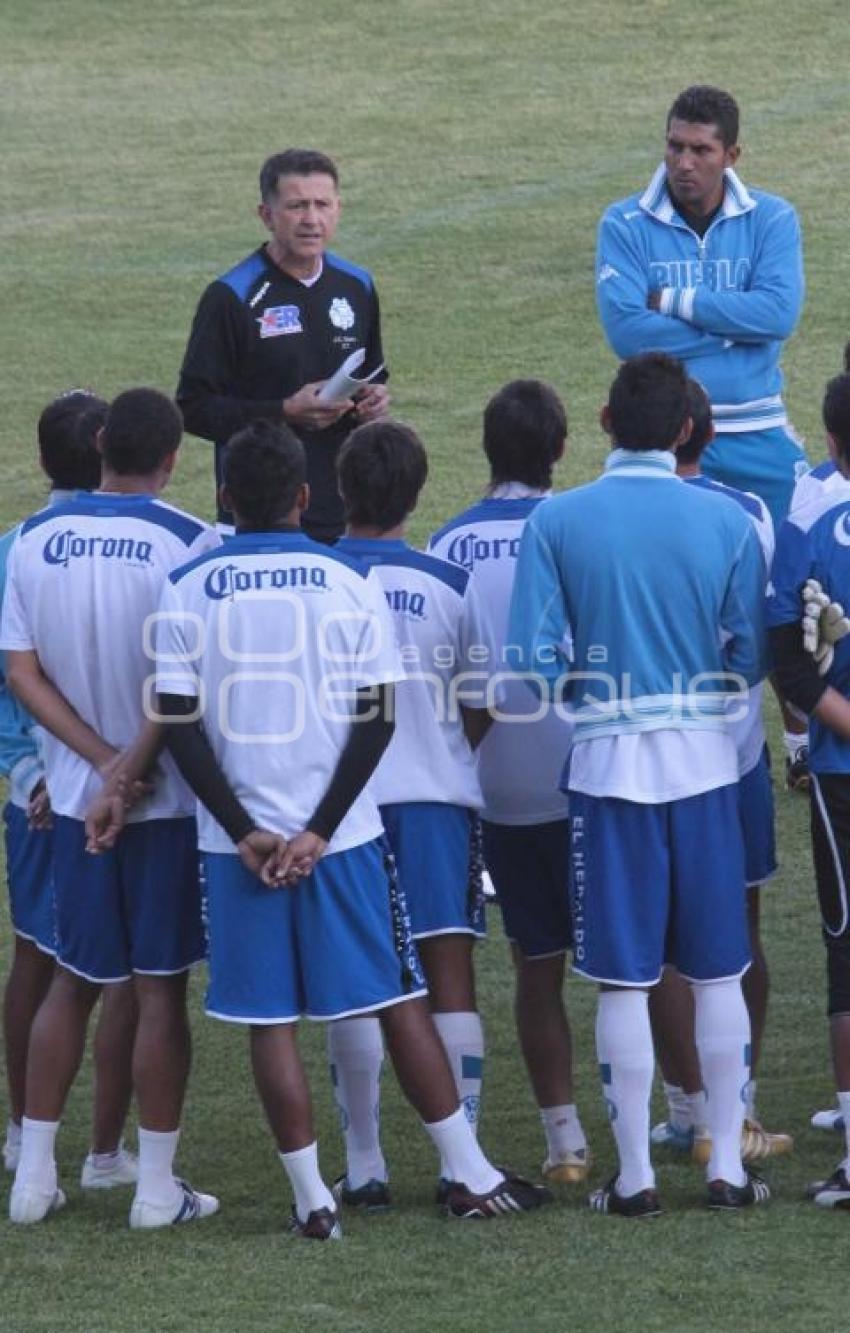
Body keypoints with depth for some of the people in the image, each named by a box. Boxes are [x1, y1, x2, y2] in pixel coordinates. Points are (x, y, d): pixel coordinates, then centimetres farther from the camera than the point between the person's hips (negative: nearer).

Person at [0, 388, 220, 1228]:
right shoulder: (189, 543, -13)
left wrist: (100, 755, -6)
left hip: (76, 794, 4)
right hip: (170, 800, -4)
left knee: (73, 979, 15)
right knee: (161, 988, 3)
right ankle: (156, 1187, 6)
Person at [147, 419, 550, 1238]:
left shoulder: (188, 592, -2)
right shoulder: (351, 586, -2)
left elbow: (178, 724, -6)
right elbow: (378, 717, -6)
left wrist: (246, 833, -5)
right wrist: (321, 829, -7)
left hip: (241, 840, 0)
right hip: (341, 834, 1)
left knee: (270, 1022, 5)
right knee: (399, 1001, 9)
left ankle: (311, 1199, 5)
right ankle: (469, 1177, 13)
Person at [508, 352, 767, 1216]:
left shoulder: (557, 523, -7)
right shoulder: (727, 524, -5)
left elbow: (537, 661, -9)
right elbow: (749, 659, -2)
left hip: (608, 764, -1)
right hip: (705, 763, 1)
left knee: (623, 981, 5)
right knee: (717, 973, 11)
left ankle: (634, 1175, 7)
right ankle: (727, 1164, 13)